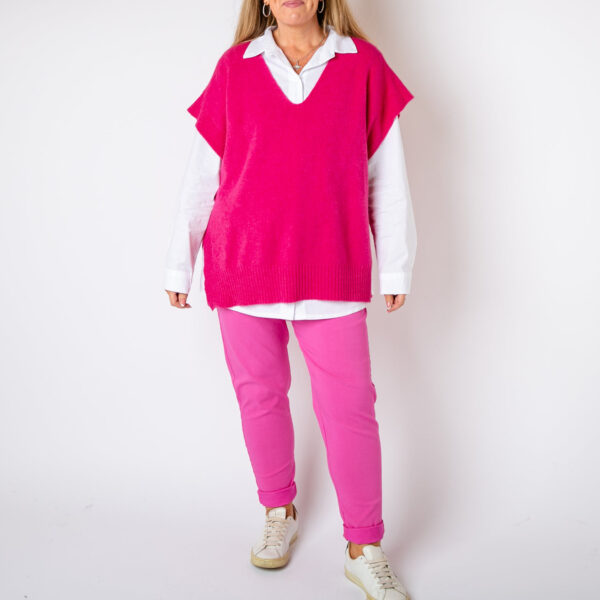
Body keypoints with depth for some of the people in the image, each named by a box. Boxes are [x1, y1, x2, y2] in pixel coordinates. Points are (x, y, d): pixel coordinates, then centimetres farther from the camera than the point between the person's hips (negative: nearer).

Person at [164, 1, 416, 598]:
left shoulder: (363, 64, 4)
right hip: (241, 266, 1)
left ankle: (364, 550, 15)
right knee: (259, 393, 11)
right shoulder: (234, 67, 5)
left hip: (331, 270, -1)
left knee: (349, 404, 0)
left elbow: (387, 175, 5)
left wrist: (395, 267, 5)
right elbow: (202, 174, 8)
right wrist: (179, 263, 9)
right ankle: (279, 513, 33)